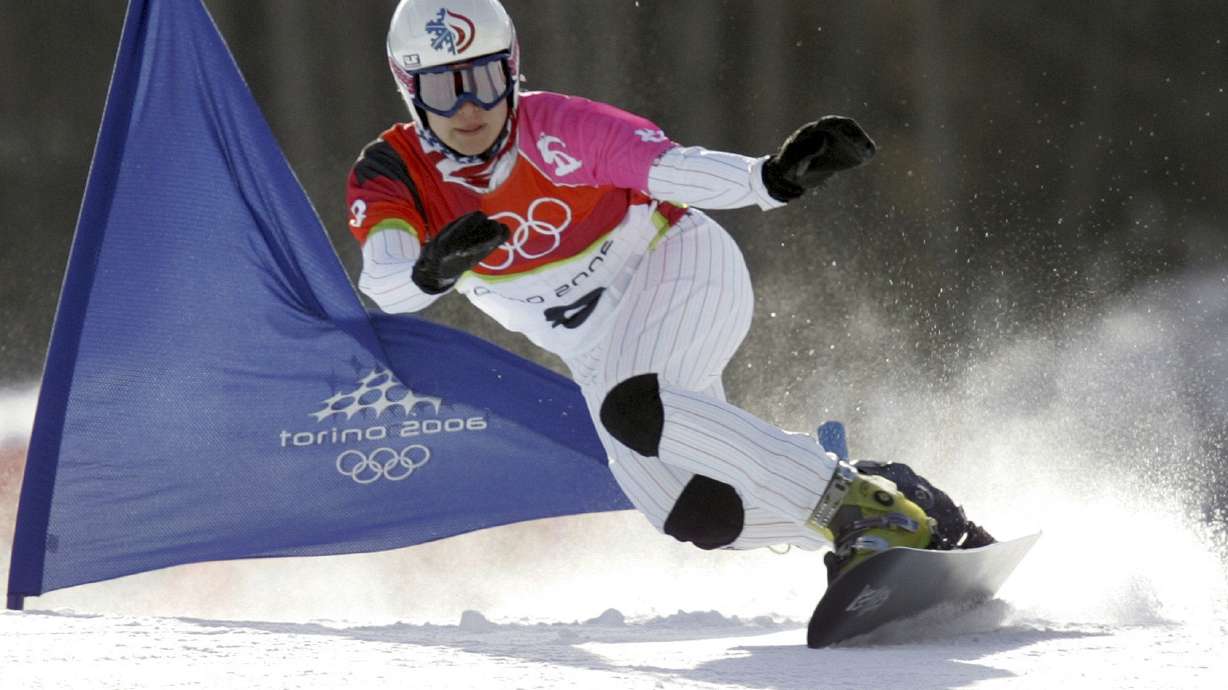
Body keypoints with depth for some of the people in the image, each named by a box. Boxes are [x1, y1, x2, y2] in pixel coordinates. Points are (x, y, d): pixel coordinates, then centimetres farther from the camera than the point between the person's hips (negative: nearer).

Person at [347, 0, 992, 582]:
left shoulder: (552, 127, -20)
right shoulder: (388, 178, -11)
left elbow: (673, 169, -28)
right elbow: (384, 287, -27)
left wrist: (774, 177, -46)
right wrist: (434, 270, -50)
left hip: (682, 267, -4)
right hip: (601, 354, 4)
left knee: (633, 409, -36)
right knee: (696, 518, -18)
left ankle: (858, 504, -32)